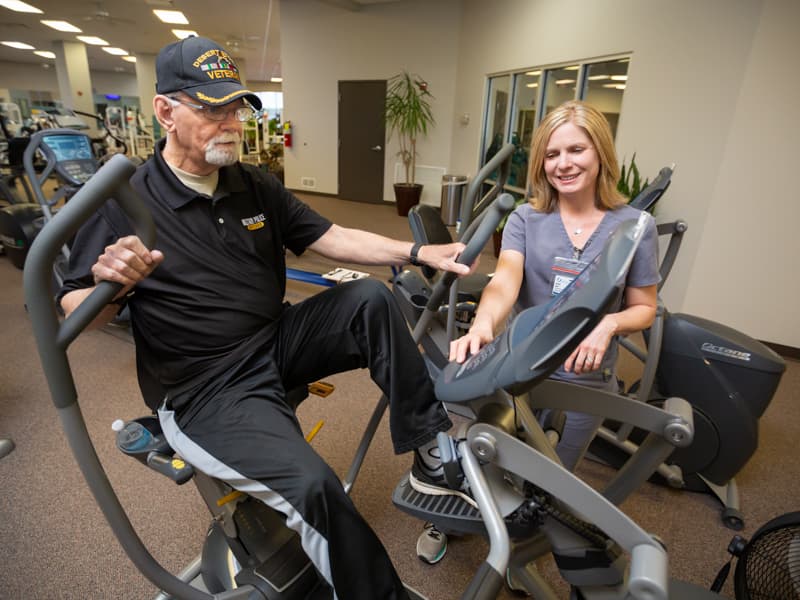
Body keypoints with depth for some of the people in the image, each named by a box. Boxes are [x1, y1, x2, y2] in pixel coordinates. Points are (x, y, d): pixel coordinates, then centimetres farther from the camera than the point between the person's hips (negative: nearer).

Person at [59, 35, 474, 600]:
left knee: (372, 297, -14)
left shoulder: (256, 186, 4)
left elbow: (332, 237, 2)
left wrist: (418, 252, -9)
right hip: (205, 388, -5)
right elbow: (72, 315, -7)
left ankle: (432, 447, -4)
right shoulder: (122, 203, -10)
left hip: (278, 341, 6)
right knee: (313, 484, -26)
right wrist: (110, 287, -31)